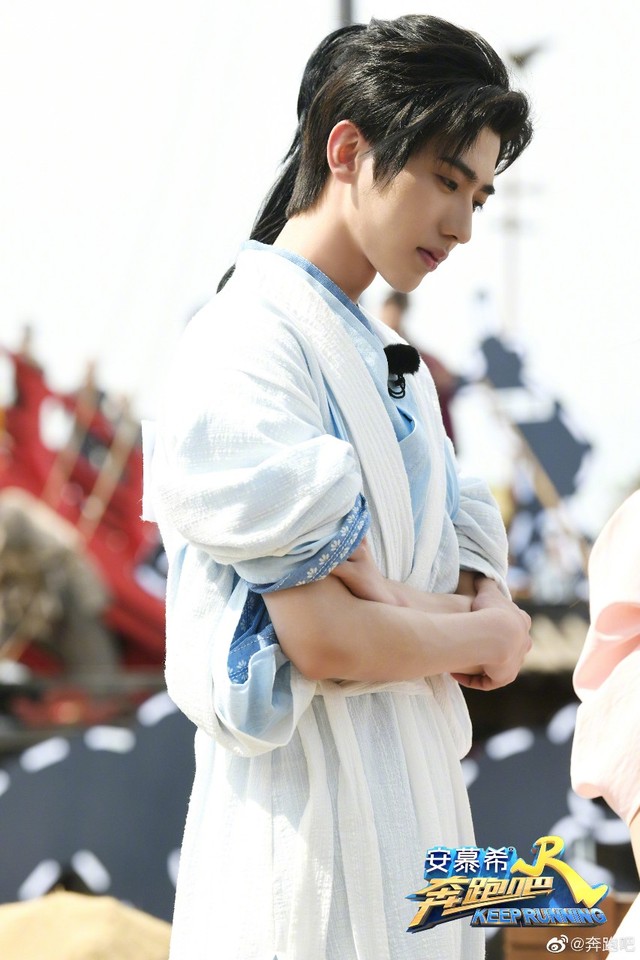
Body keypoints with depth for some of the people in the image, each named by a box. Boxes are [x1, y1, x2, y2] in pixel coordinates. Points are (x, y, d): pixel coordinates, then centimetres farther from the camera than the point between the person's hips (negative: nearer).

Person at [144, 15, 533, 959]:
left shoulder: (386, 360, 16)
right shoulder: (249, 344, -14)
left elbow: (483, 588, 12)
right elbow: (325, 640, -21)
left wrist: (385, 596, -10)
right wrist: (485, 635, -4)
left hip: (416, 798, 9)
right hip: (311, 809, -9)